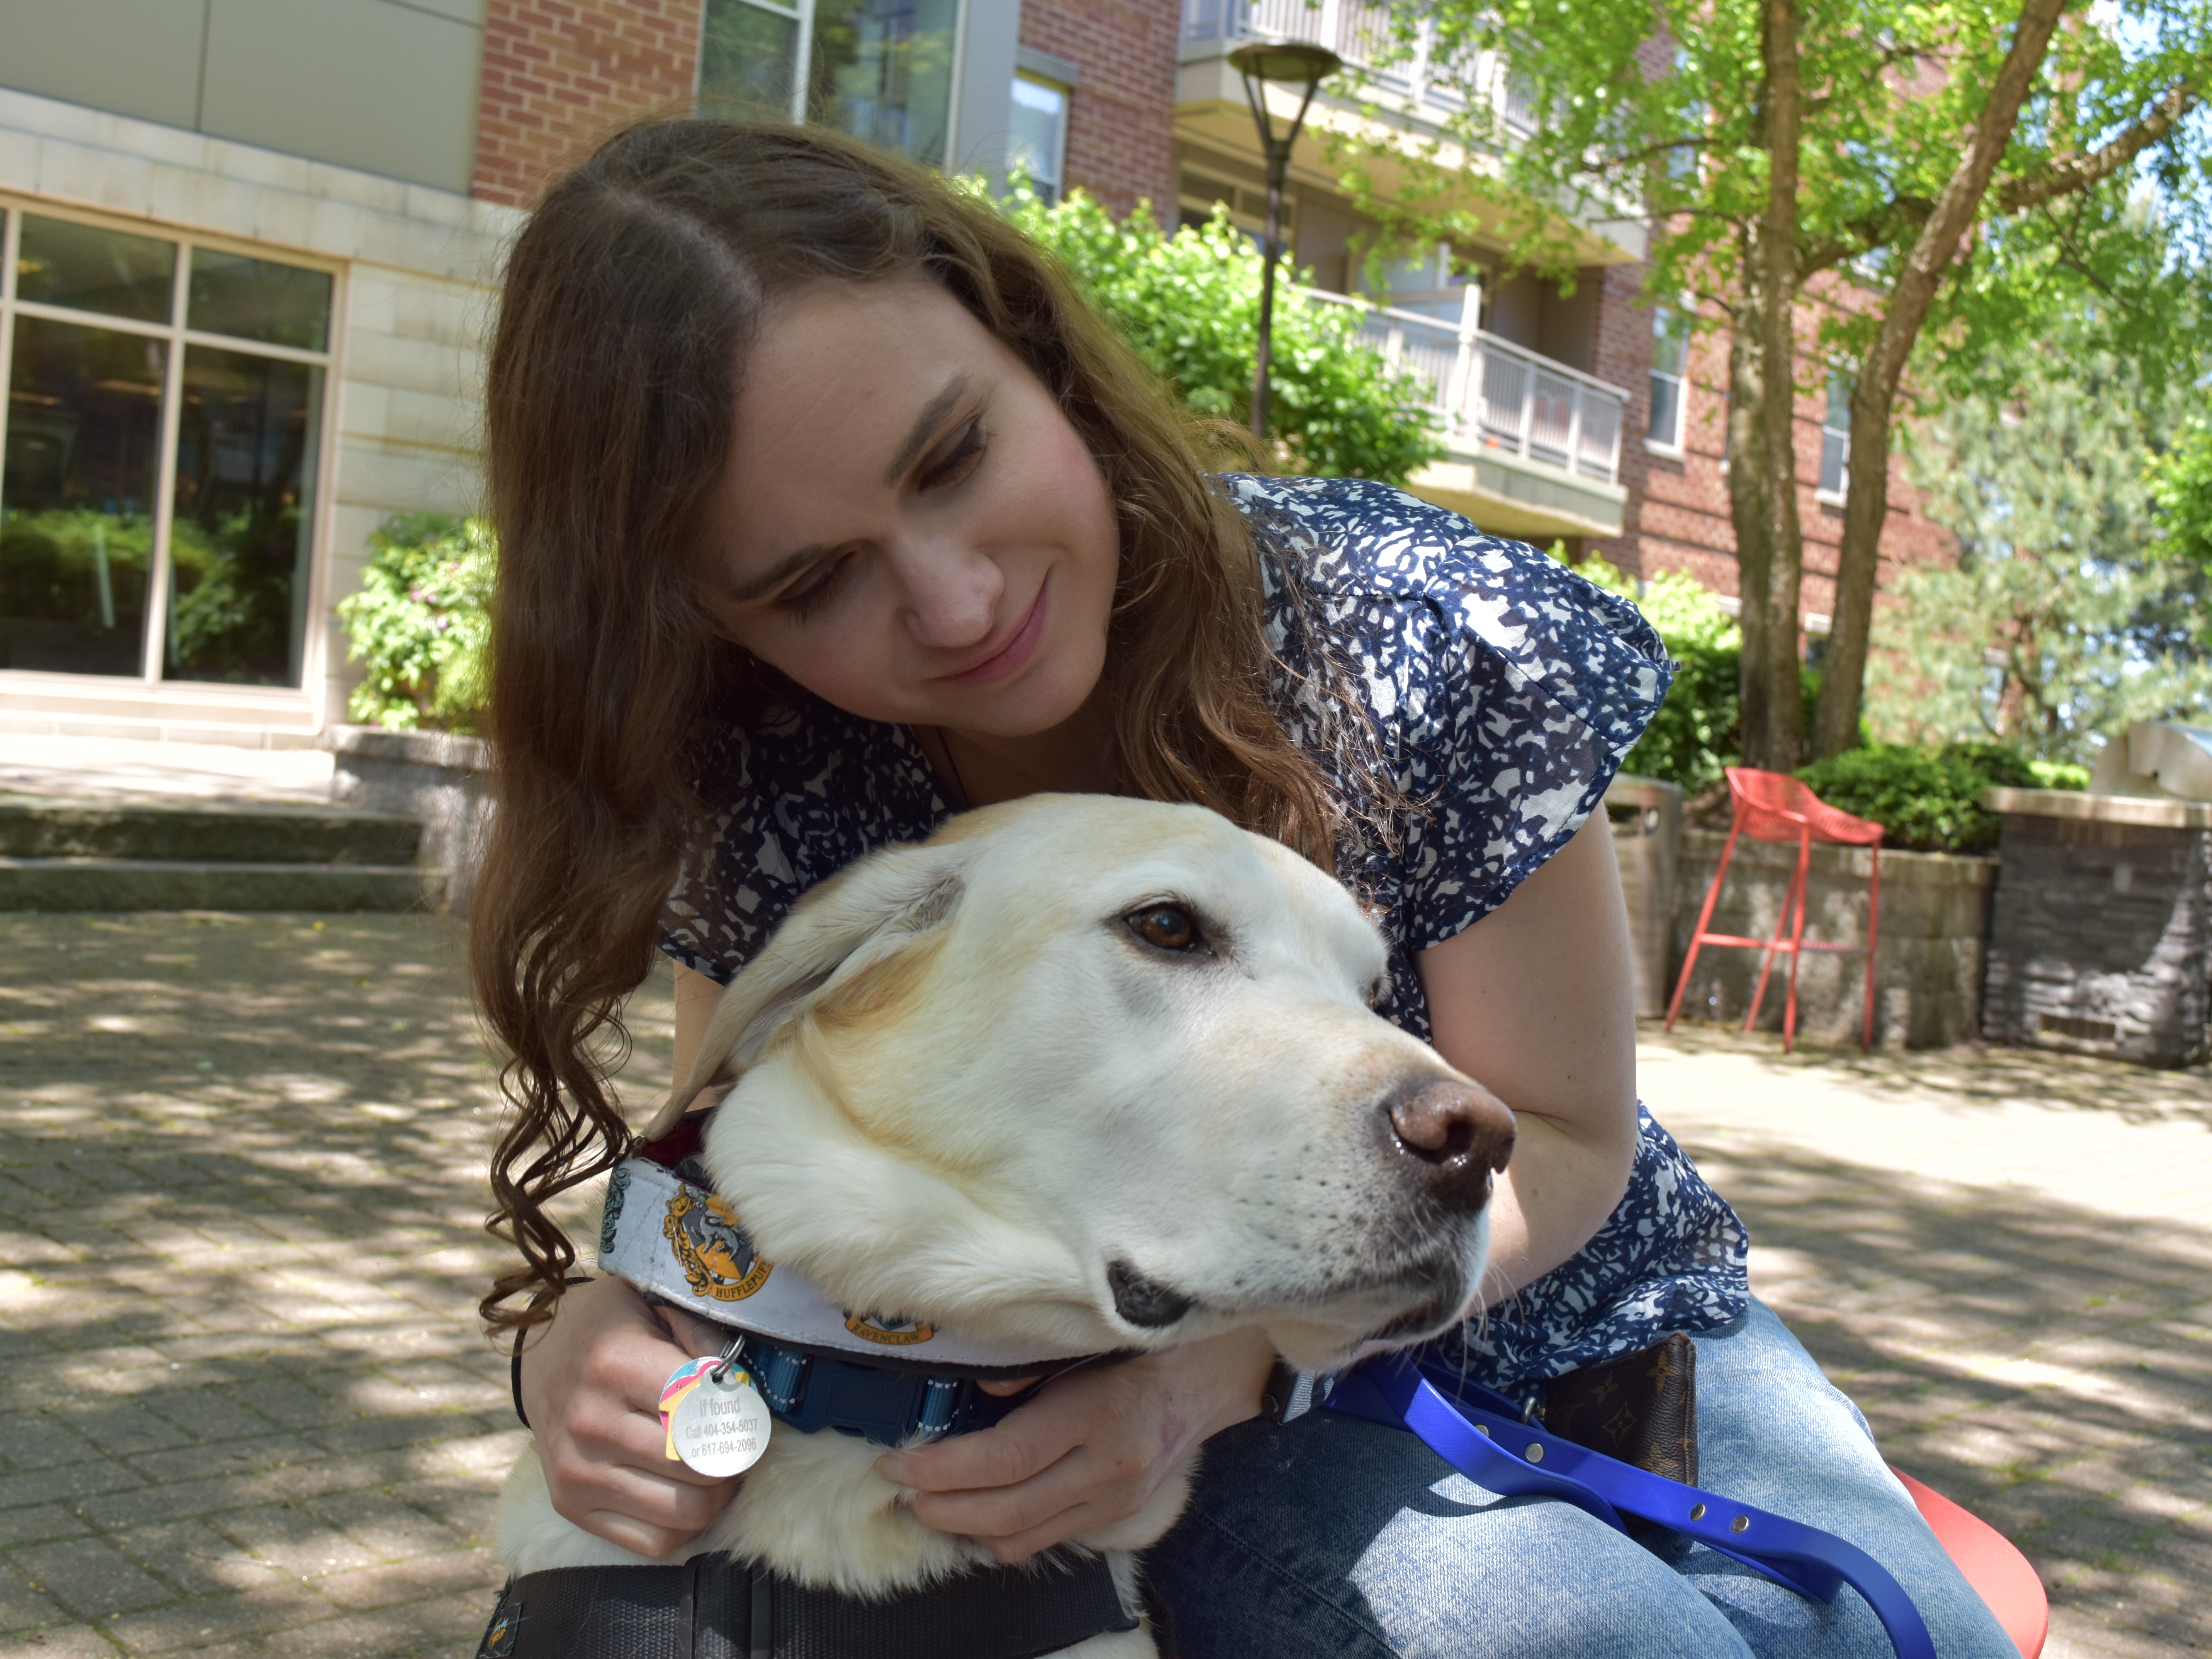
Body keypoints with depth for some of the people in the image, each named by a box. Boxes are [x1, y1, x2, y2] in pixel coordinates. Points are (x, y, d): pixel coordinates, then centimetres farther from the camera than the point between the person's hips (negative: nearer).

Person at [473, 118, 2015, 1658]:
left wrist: (1218, 1352, -33)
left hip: (1580, 1331, 2)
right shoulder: (782, 787, -19)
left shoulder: (1424, 639, -25)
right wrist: (582, 1335, -33)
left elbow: (1561, 1136, -16)